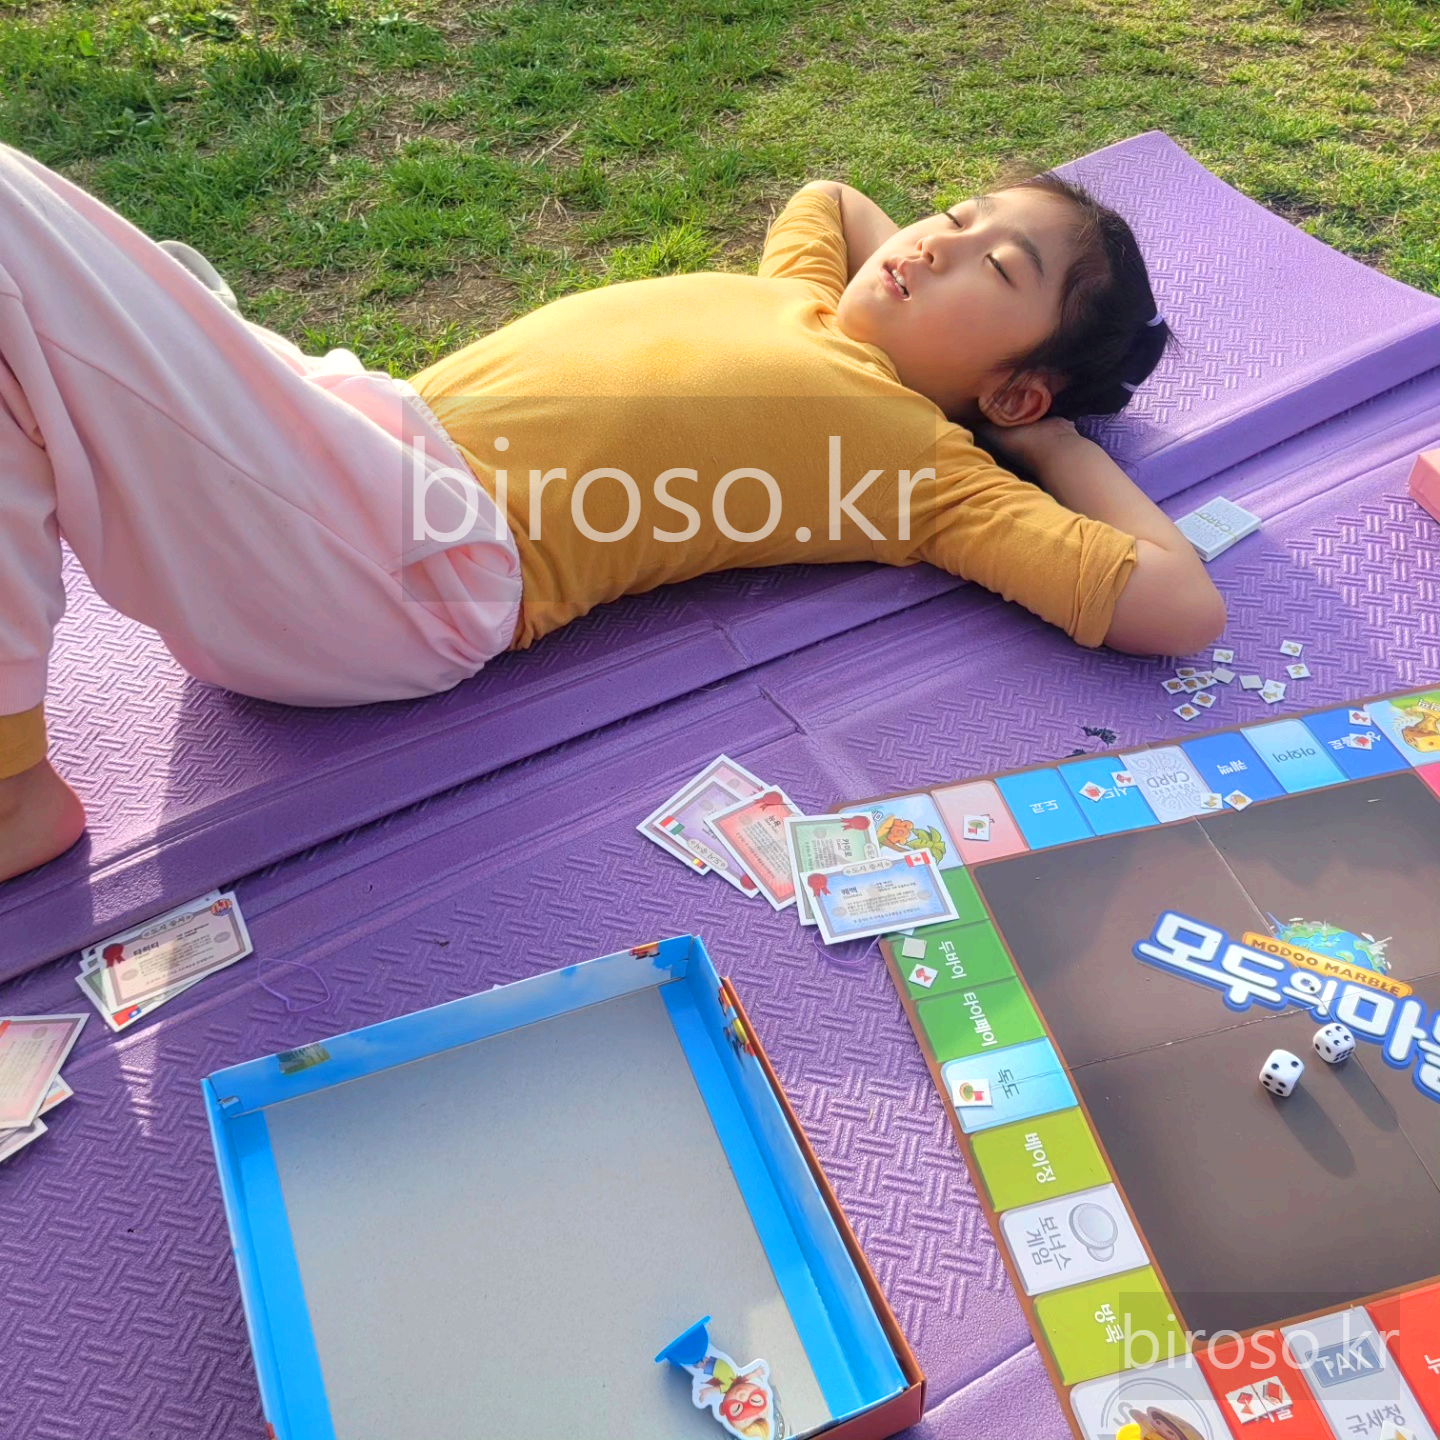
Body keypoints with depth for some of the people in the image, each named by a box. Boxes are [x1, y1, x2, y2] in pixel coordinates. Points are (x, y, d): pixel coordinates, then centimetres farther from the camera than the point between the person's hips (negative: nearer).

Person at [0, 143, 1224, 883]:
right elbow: (828, 196, 45)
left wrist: (1054, 441, 3)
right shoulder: (798, 299, 21)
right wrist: (924, 282, 30)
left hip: (398, 561, -8)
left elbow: (1180, 608, -9)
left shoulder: (930, 457, 0)